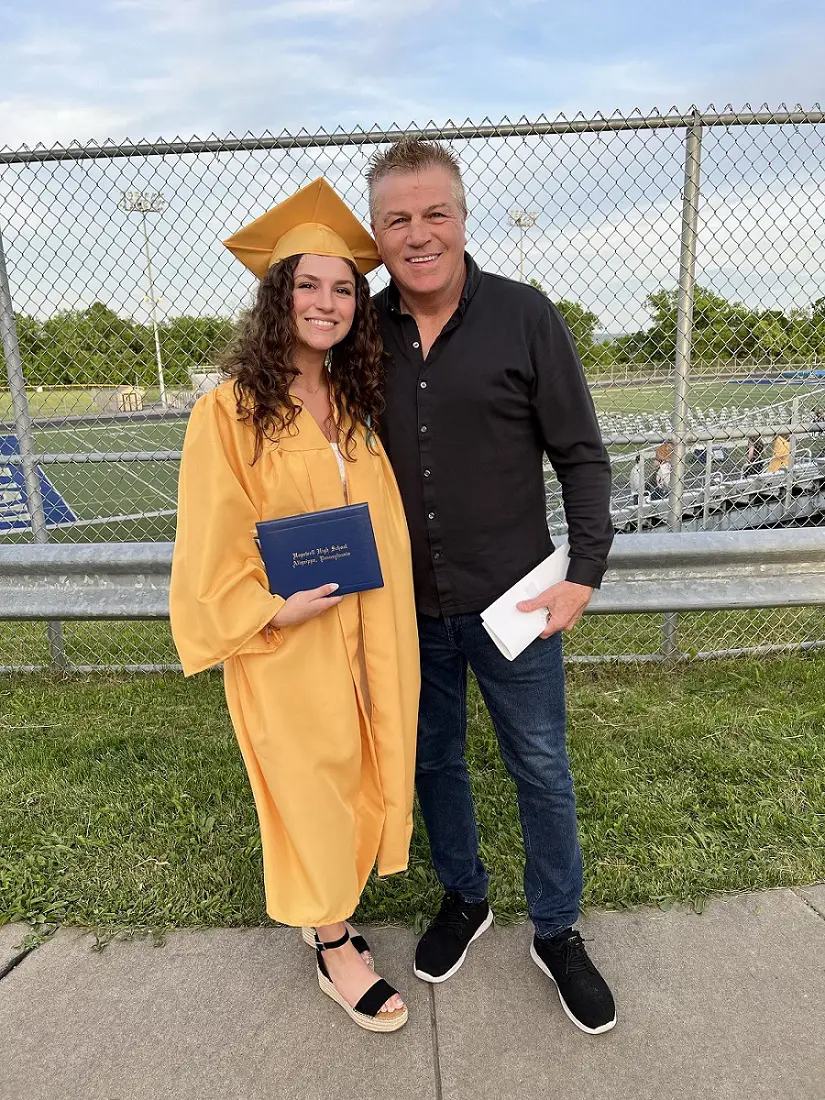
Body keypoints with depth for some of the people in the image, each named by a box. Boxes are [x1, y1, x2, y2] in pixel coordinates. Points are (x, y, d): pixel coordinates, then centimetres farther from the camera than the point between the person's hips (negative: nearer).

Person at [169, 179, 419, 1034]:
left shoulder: (353, 405, 5)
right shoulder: (229, 411, -13)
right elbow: (211, 549, -11)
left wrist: (387, 632, 6)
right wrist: (280, 608, -21)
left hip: (363, 634, 6)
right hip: (284, 640, -6)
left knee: (358, 773, 17)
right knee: (309, 782, 10)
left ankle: (325, 903, 43)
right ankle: (332, 947, 34)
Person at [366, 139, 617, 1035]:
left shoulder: (524, 317, -7)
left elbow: (580, 455, -5)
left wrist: (584, 572, -11)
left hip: (511, 601, -2)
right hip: (407, 606, 3)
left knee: (540, 770, 12)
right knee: (431, 759, 18)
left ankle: (557, 934, 36)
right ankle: (464, 899, 44)